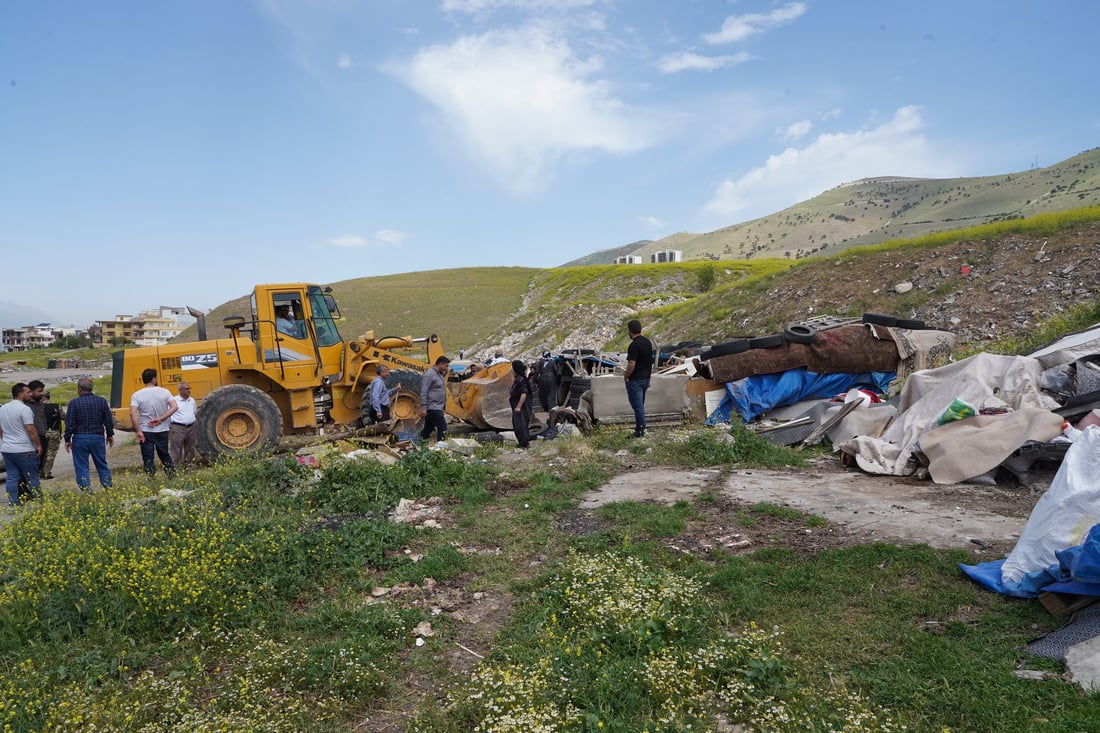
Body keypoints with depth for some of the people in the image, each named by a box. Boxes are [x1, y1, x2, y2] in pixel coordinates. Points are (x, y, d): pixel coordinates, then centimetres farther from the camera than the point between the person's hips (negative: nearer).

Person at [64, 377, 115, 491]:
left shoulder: (74, 403, -8)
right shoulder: (101, 401, 1)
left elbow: (69, 424, -8)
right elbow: (109, 420, 5)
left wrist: (67, 439, 2)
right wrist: (110, 435, 16)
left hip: (80, 439, -3)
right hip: (98, 437, 3)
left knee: (81, 467, 4)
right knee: (102, 465, 12)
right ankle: (108, 489, 12)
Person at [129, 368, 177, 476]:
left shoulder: (137, 395, -6)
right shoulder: (164, 392, -2)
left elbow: (133, 413, -17)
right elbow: (174, 407, -12)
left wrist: (138, 431, -14)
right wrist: (160, 419, -12)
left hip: (146, 432, -2)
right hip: (162, 431, 2)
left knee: (148, 460, 6)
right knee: (165, 456, 18)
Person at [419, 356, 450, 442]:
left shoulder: (439, 374, 17)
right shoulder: (429, 374, -13)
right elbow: (423, 392, -18)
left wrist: (444, 404, 23)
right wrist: (423, 408, -22)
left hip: (438, 408, 10)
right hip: (433, 408, -10)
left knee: (428, 428, 12)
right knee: (442, 427, -9)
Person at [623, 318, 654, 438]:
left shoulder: (634, 345, -21)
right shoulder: (647, 342, 6)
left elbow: (631, 365, -24)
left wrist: (626, 376, -9)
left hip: (635, 380, -9)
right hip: (646, 378, 9)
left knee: (638, 406, -1)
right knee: (640, 405, 18)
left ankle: (641, 431, 3)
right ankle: (639, 428, 25)